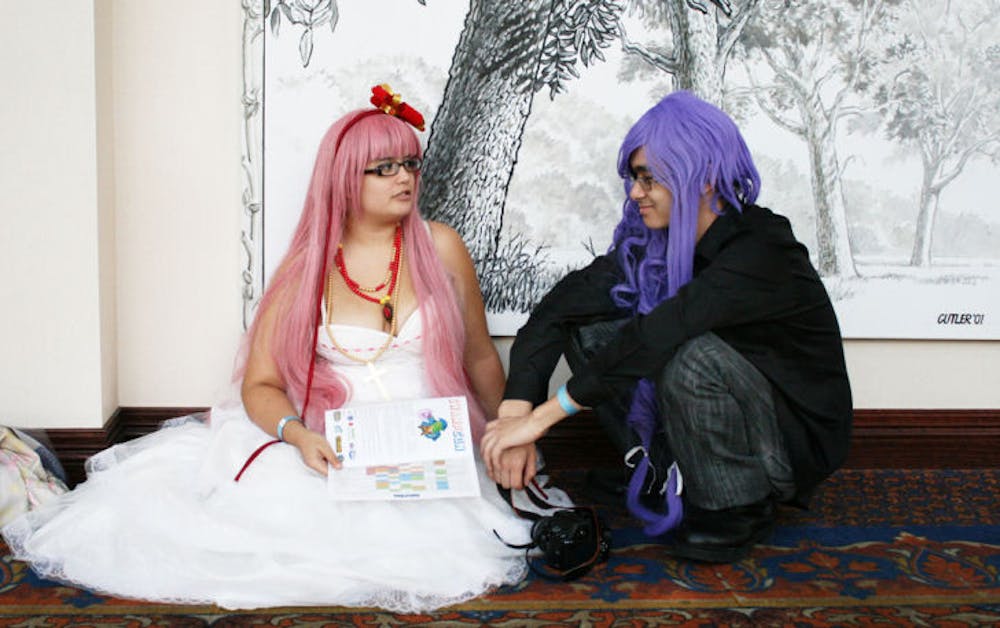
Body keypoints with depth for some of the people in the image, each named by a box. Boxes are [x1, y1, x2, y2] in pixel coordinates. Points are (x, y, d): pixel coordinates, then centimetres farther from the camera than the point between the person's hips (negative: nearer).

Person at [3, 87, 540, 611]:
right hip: (332, 452, 0)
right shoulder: (307, 268, 3)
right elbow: (260, 385, 1)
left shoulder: (438, 248, 4)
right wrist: (297, 434, -19)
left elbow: (481, 358, 14)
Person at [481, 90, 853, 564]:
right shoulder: (648, 243, -6)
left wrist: (541, 417, -39)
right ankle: (668, 472, 1)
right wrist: (515, 411, -29)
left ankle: (734, 514, -13)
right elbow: (559, 308, -15)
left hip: (796, 441, -6)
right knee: (588, 329, -10)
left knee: (692, 354, -36)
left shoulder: (762, 251, -27)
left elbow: (657, 336, -38)